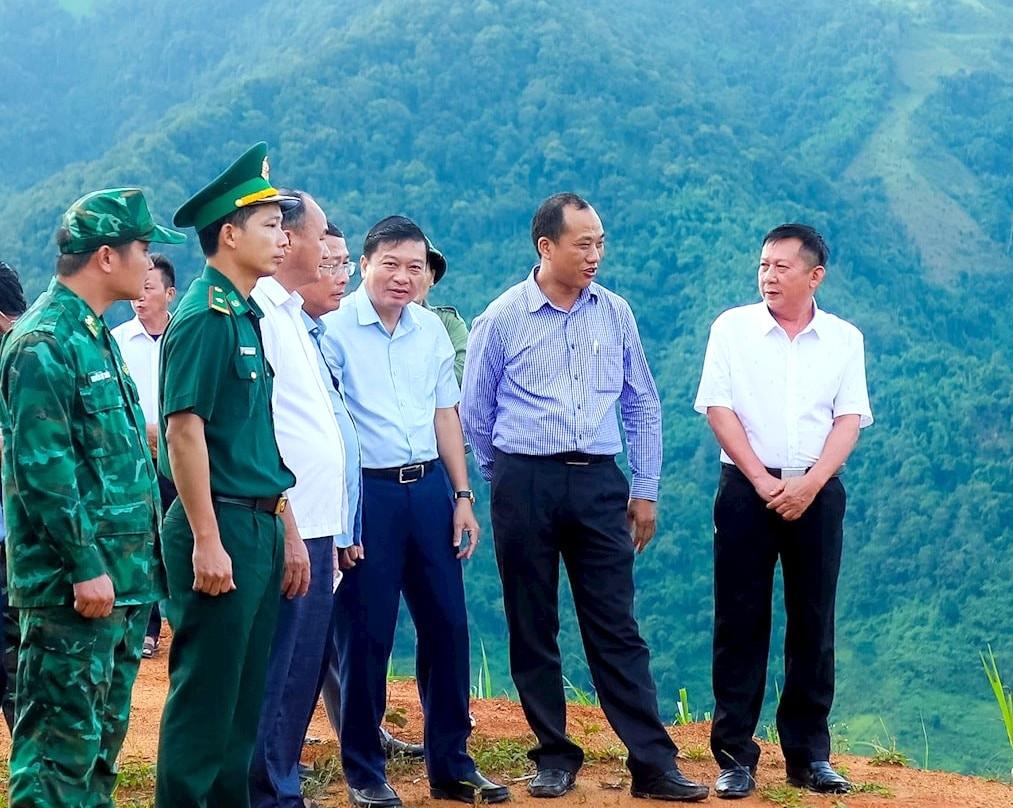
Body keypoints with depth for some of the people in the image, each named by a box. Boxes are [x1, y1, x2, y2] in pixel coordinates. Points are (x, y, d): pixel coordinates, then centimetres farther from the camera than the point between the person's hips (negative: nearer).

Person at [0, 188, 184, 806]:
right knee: (64, 733, -7)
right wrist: (86, 565, -21)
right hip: (75, 585, -10)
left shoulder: (95, 334, 16)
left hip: (121, 573, 10)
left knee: (106, 731, 14)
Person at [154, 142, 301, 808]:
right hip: (219, 527, -9)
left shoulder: (248, 317, 15)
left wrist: (285, 534, 18)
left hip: (260, 526, 9)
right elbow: (184, 430, -18)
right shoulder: (205, 316, -12)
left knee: (246, 696, 13)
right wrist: (206, 541, -21)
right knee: (205, 695, -4)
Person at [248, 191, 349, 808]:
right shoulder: (258, 313, -12)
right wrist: (288, 531, -20)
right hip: (288, 529, -10)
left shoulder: (291, 315, 18)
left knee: (303, 673, 14)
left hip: (315, 529, 10)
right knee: (278, 675, -4)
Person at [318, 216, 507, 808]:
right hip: (365, 491, -5)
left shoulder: (431, 329, 10)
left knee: (447, 625, 8)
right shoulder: (334, 327, -7)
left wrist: (463, 496, 10)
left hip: (428, 488, 5)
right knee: (365, 634, 1)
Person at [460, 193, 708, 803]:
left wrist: (645, 491, 10)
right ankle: (555, 757, 15)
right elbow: (475, 413, 8)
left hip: (598, 483, 1)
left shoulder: (615, 314, 6)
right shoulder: (501, 320, -2)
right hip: (526, 485, -1)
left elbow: (643, 405, 12)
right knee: (533, 631, 5)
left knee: (617, 631, 0)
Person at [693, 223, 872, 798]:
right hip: (747, 488, -1)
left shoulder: (844, 338, 6)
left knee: (814, 623, 4)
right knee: (740, 623, -1)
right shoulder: (733, 328, 2)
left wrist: (809, 484, -13)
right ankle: (735, 756, 2)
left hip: (817, 492, 2)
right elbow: (719, 409, -3)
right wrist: (763, 481, -11)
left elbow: (850, 420, 0)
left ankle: (809, 755, 12)